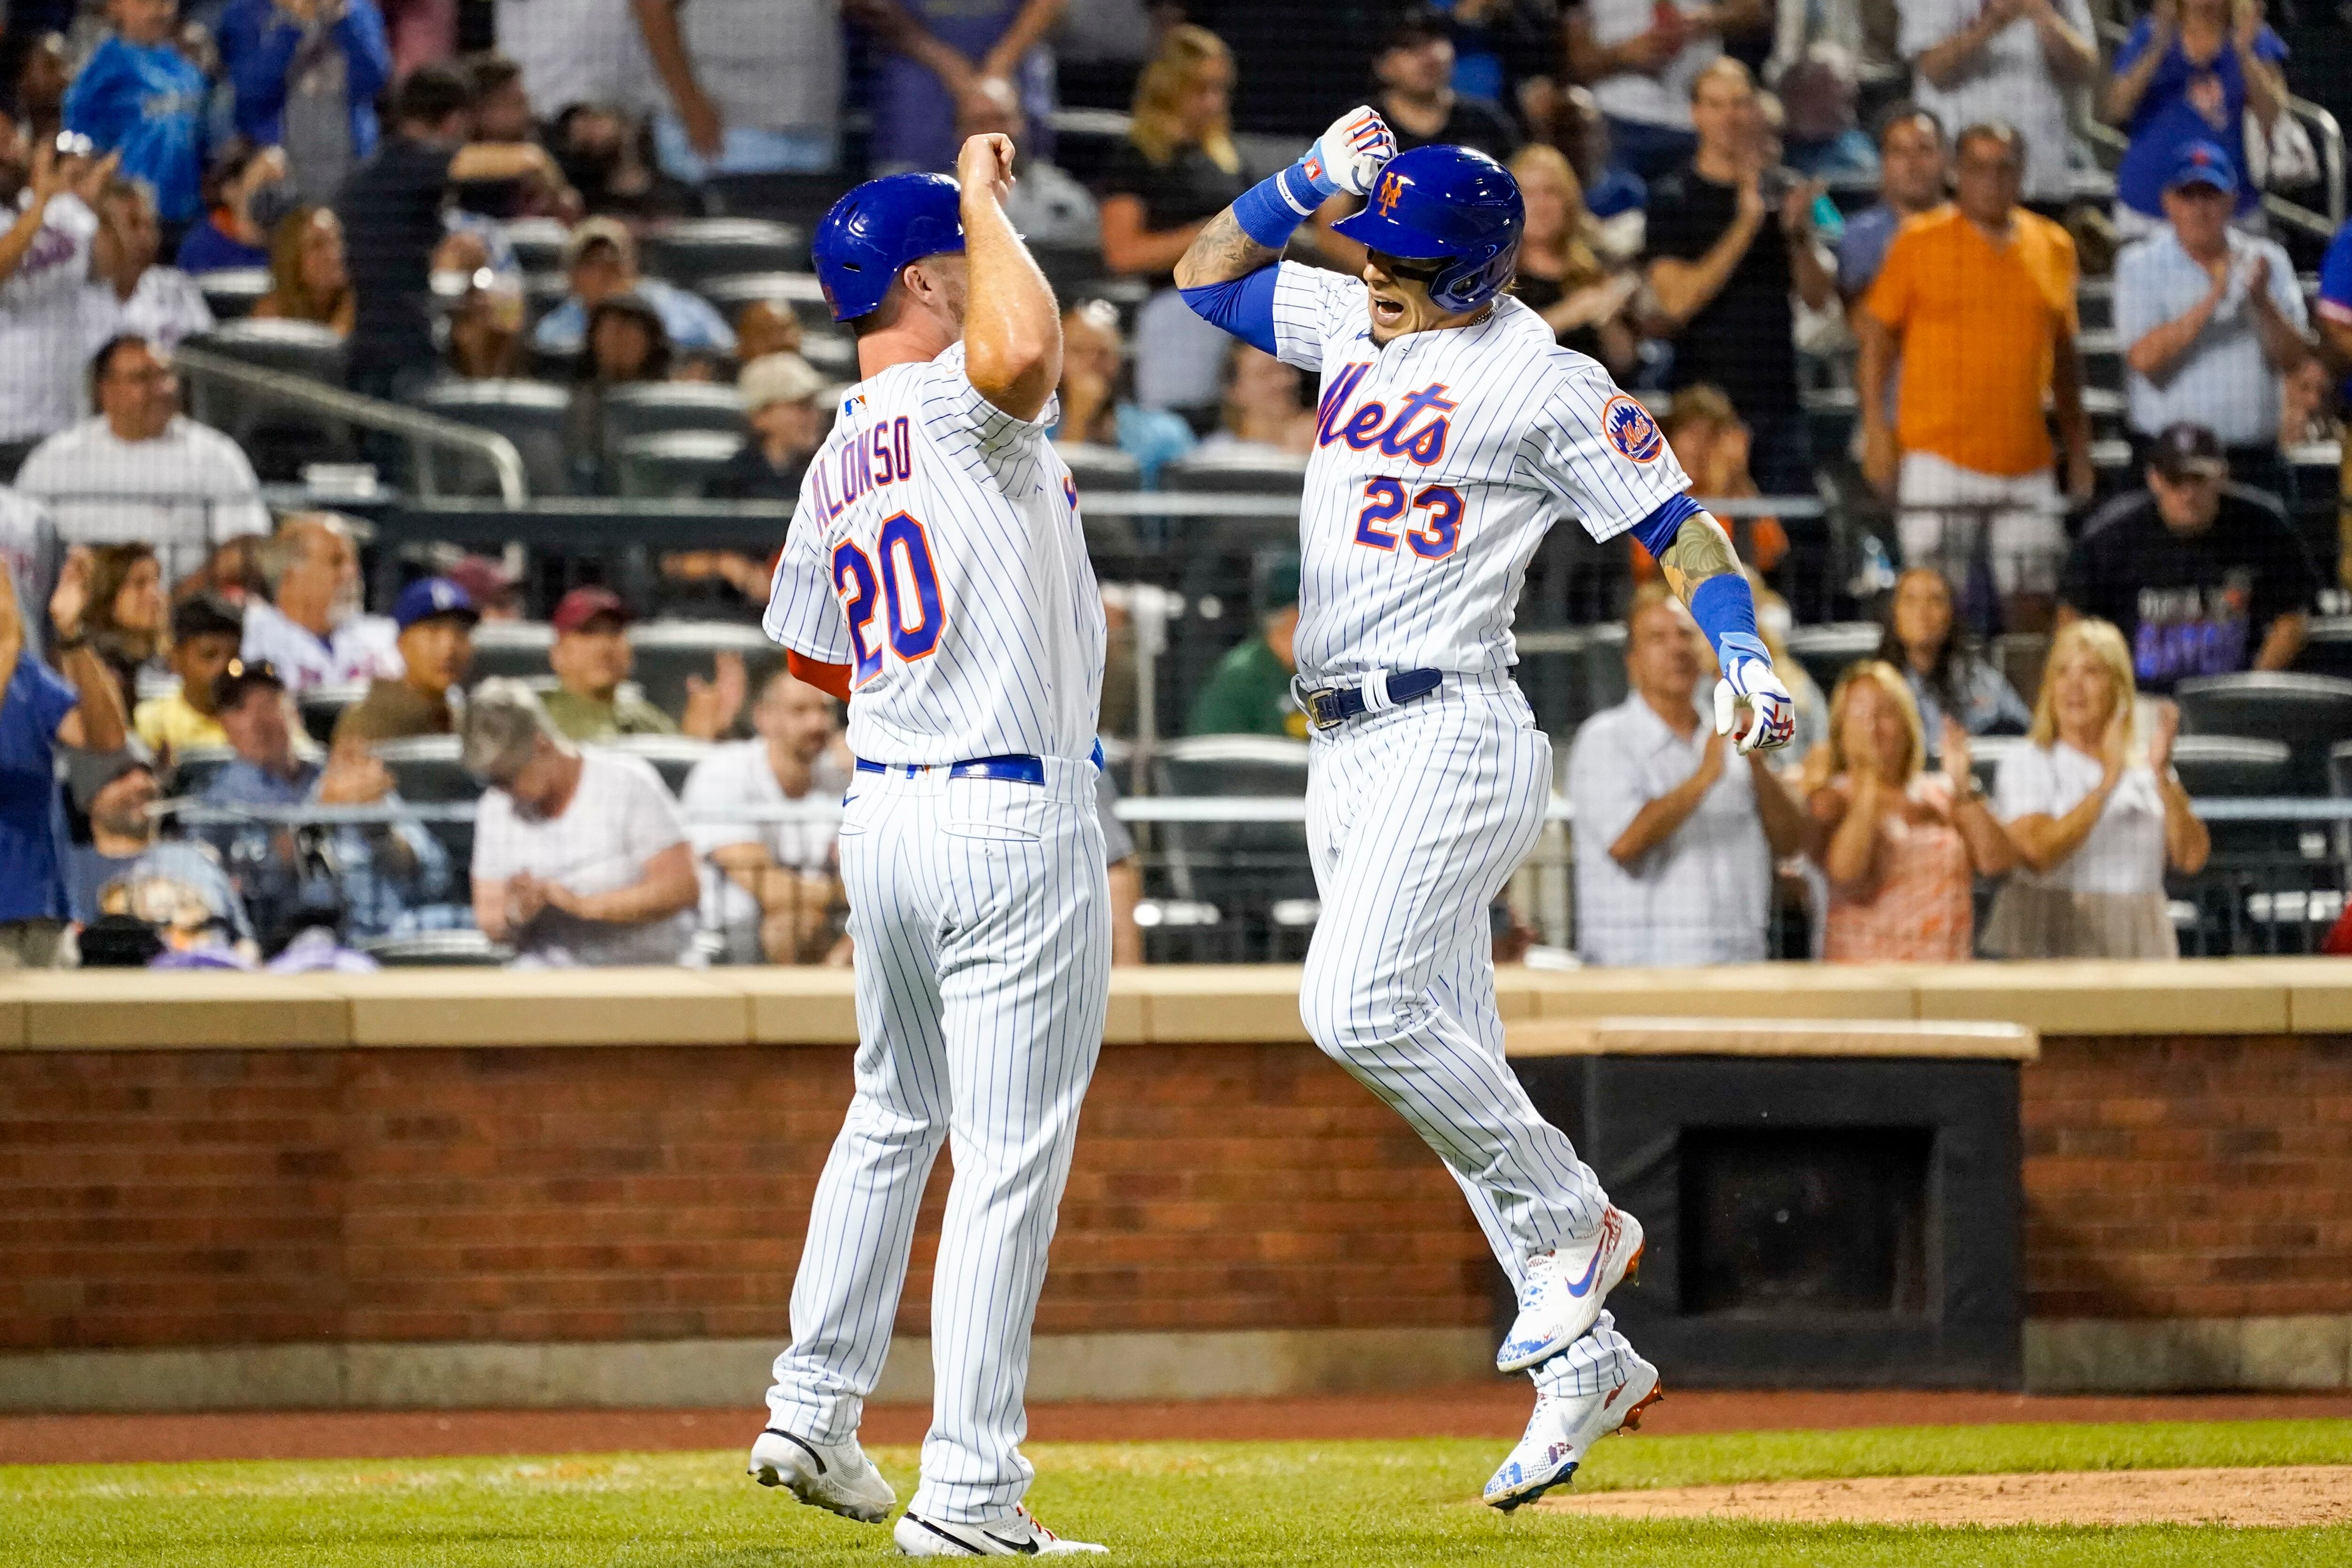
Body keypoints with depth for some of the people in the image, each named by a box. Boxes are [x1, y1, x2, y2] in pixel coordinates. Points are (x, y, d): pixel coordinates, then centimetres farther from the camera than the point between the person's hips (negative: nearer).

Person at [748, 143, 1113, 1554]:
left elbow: (817, 656, 21)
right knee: (1010, 1158, -4)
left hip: (886, 814, 8)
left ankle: (815, 1411, 28)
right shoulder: (956, 405, -13)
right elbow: (1026, 350, -37)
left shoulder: (836, 469, 11)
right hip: (1017, 818, -8)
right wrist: (987, 201, -20)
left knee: (895, 1120, 26)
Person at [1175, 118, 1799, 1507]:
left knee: (1358, 1005, -24)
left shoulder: (1544, 385, -9)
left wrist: (1744, 658, -24)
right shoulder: (1355, 324, 13)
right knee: (1449, 1054, 6)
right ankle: (1586, 1361, 9)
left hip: (1450, 731, -8)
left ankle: (1575, 1224, -6)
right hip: (1347, 750, 8)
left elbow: (1679, 524, -8)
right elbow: (1209, 272, 23)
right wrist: (1311, 179, 6)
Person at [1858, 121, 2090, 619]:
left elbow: (2064, 354, 17)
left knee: (2034, 597, 4)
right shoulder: (1920, 242, -1)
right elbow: (1876, 336, 1)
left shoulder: (2054, 247, 10)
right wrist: (1875, 426, -7)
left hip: (2027, 461, 4)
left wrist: (2078, 447, 14)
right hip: (1939, 460, -4)